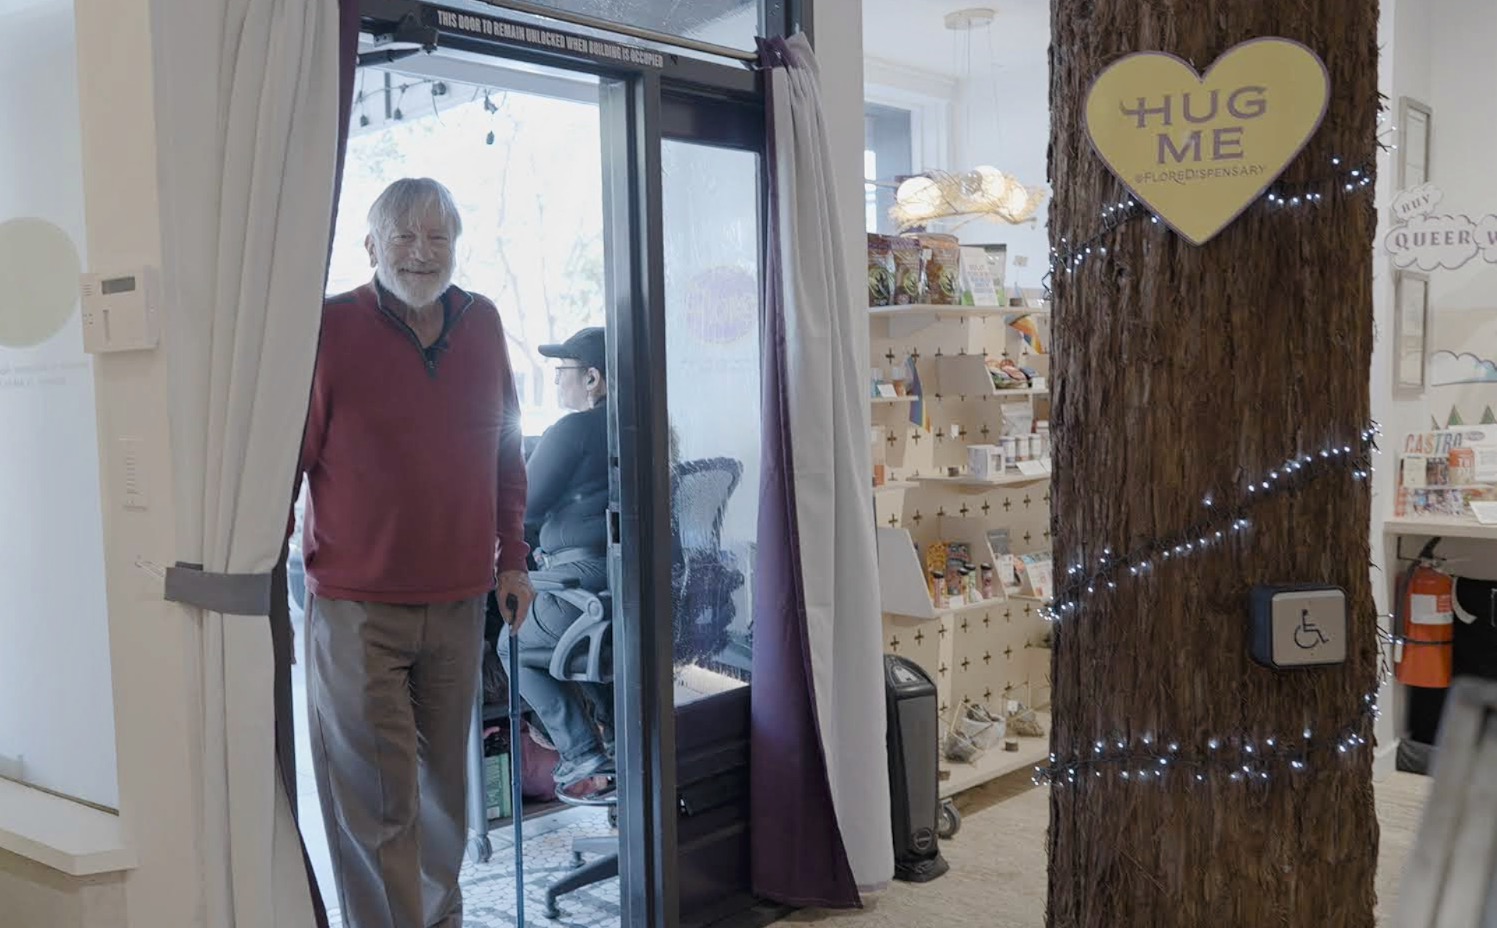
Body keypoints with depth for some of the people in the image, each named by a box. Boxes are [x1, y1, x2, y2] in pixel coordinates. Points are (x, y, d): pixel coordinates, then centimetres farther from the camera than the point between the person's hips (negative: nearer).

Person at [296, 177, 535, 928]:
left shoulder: (482, 324, 6)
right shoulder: (331, 328, -8)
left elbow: (505, 451, 14)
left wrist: (512, 557, 12)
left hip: (459, 600, 4)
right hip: (356, 605, -4)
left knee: (444, 783, 15)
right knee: (376, 801, 0)